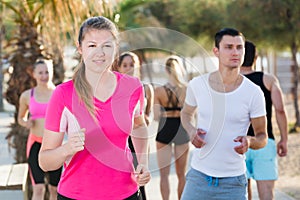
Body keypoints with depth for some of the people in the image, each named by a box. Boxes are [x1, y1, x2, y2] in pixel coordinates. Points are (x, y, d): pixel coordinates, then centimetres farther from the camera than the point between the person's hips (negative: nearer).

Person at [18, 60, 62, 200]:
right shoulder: (27, 96, 5)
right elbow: (21, 118, 19)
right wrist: (26, 123, -3)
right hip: (35, 144, 0)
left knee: (54, 188, 9)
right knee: (38, 188, -10)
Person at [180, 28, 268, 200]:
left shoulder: (253, 93, -8)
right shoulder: (197, 85, -2)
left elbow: (263, 137, -1)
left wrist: (250, 141, -24)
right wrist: (191, 131, -4)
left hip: (233, 182, -1)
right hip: (198, 177, 2)